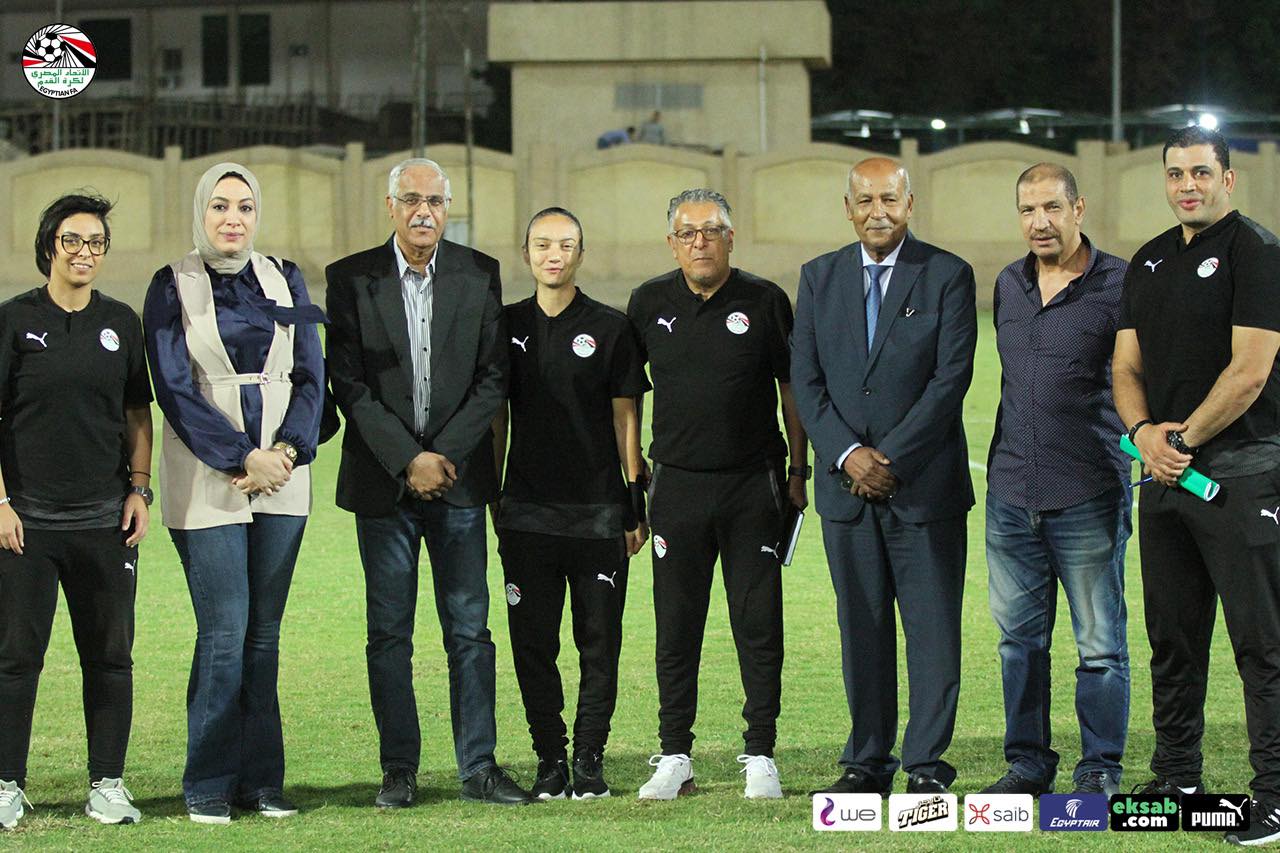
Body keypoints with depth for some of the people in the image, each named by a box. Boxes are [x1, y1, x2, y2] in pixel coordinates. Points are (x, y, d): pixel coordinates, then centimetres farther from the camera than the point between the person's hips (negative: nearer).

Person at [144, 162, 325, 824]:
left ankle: (260, 781, 8)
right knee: (224, 633, -8)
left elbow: (311, 376, 8)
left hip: (281, 474, 3)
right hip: (207, 479, -3)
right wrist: (242, 459, -13)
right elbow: (174, 389, -5)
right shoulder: (174, 287, 1)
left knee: (264, 634, 4)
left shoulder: (283, 281, 11)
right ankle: (209, 787, 1)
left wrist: (286, 452, -8)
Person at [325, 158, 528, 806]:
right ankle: (399, 770, 8)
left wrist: (444, 455, -9)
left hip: (458, 475, 1)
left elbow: (493, 378, 2)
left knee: (470, 627, 2)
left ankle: (478, 766, 6)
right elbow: (350, 385, -5)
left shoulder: (479, 276, 4)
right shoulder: (351, 279, -1)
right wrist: (407, 461, -12)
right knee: (389, 632, 2)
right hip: (382, 480, -1)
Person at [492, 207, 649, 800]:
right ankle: (550, 760, 10)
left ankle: (589, 760, 7)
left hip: (598, 511, -2)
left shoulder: (610, 328, 3)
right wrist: (489, 500, 7)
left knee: (599, 644, 0)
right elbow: (496, 420, 12)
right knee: (533, 644, 2)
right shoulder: (508, 326, 9)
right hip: (528, 512, 2)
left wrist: (636, 502, -2)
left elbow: (626, 419, 3)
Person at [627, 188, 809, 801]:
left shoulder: (763, 302, 0)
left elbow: (791, 387, 7)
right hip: (678, 484, 2)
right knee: (676, 628, 4)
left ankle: (760, 756, 6)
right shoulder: (651, 304, 5)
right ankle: (675, 757, 10)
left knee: (759, 624, -1)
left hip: (753, 482, -1)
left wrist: (799, 469, 5)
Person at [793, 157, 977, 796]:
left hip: (925, 479, -3)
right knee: (861, 626, 6)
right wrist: (847, 454, -10)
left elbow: (952, 377, -8)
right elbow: (805, 378, 5)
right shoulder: (819, 277, 10)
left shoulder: (947, 276, -1)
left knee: (933, 627, -2)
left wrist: (890, 457, -13)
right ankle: (868, 761, 12)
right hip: (845, 481, 3)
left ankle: (927, 763, 2)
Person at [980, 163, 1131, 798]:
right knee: (1019, 636, 9)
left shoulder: (1118, 284, -5)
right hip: (1012, 493, 5)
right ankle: (1027, 761, 19)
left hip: (1088, 496, -5)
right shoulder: (1008, 286, 12)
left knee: (1100, 643, 0)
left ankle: (1100, 769, 9)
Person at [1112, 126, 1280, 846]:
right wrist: (1145, 432, -5)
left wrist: (1183, 440, -11)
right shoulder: (1151, 262, 16)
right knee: (1173, 637, 12)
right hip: (1166, 471, 8)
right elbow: (1127, 367, 15)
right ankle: (1177, 779, 21)